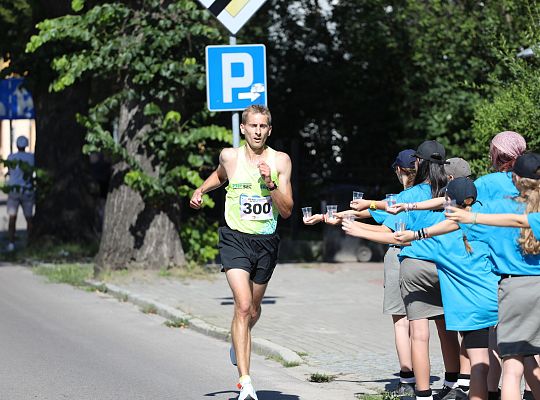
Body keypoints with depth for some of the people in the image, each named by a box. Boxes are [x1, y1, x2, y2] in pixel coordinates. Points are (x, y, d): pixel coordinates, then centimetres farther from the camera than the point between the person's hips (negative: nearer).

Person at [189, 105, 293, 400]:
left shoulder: (280, 161, -2)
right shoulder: (229, 156, -1)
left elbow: (287, 211, -5)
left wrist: (270, 183, -17)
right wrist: (200, 191, 14)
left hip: (266, 242, 2)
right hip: (235, 239, -2)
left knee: (253, 309, 18)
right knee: (243, 306, -19)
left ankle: (237, 344, 54)